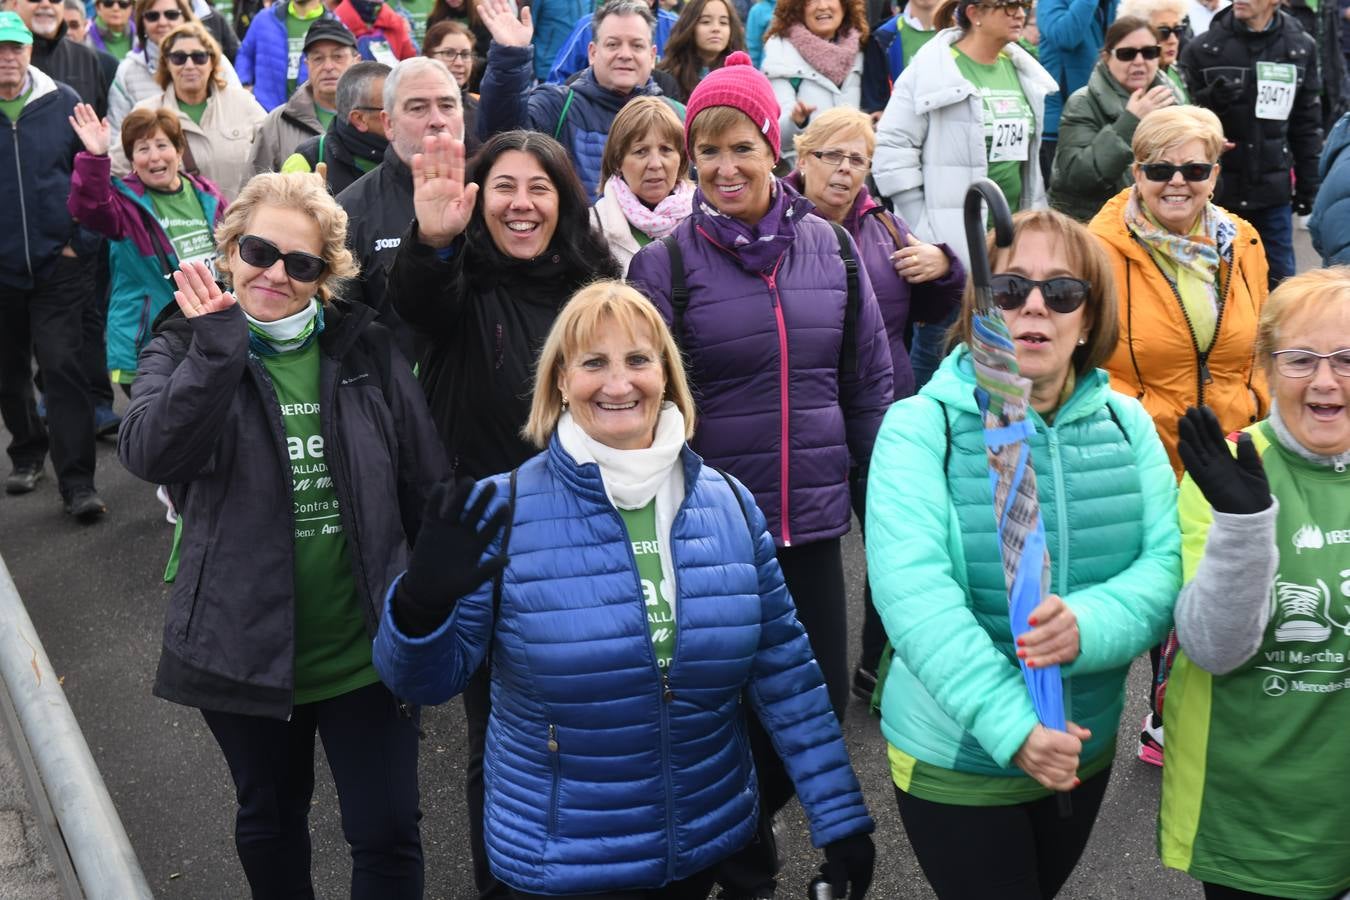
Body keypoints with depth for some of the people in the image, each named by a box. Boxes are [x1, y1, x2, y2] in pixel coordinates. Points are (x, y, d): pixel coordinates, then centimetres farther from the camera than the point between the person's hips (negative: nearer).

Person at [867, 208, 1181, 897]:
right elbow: (912, 589, -26)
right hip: (954, 756, -4)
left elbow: (1168, 563, -10)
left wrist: (1089, 625, -31)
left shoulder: (1126, 423, -2)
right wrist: (1011, 725, -34)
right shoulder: (920, 426, -15)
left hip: (1088, 749, 5)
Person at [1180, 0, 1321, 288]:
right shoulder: (1202, 49, -4)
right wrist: (1210, 100, -23)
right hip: (1218, 189, -2)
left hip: (1273, 190, 2)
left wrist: (1307, 183, 8)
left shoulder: (1300, 48, 4)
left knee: (1280, 282, 9)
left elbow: (1306, 122, 9)